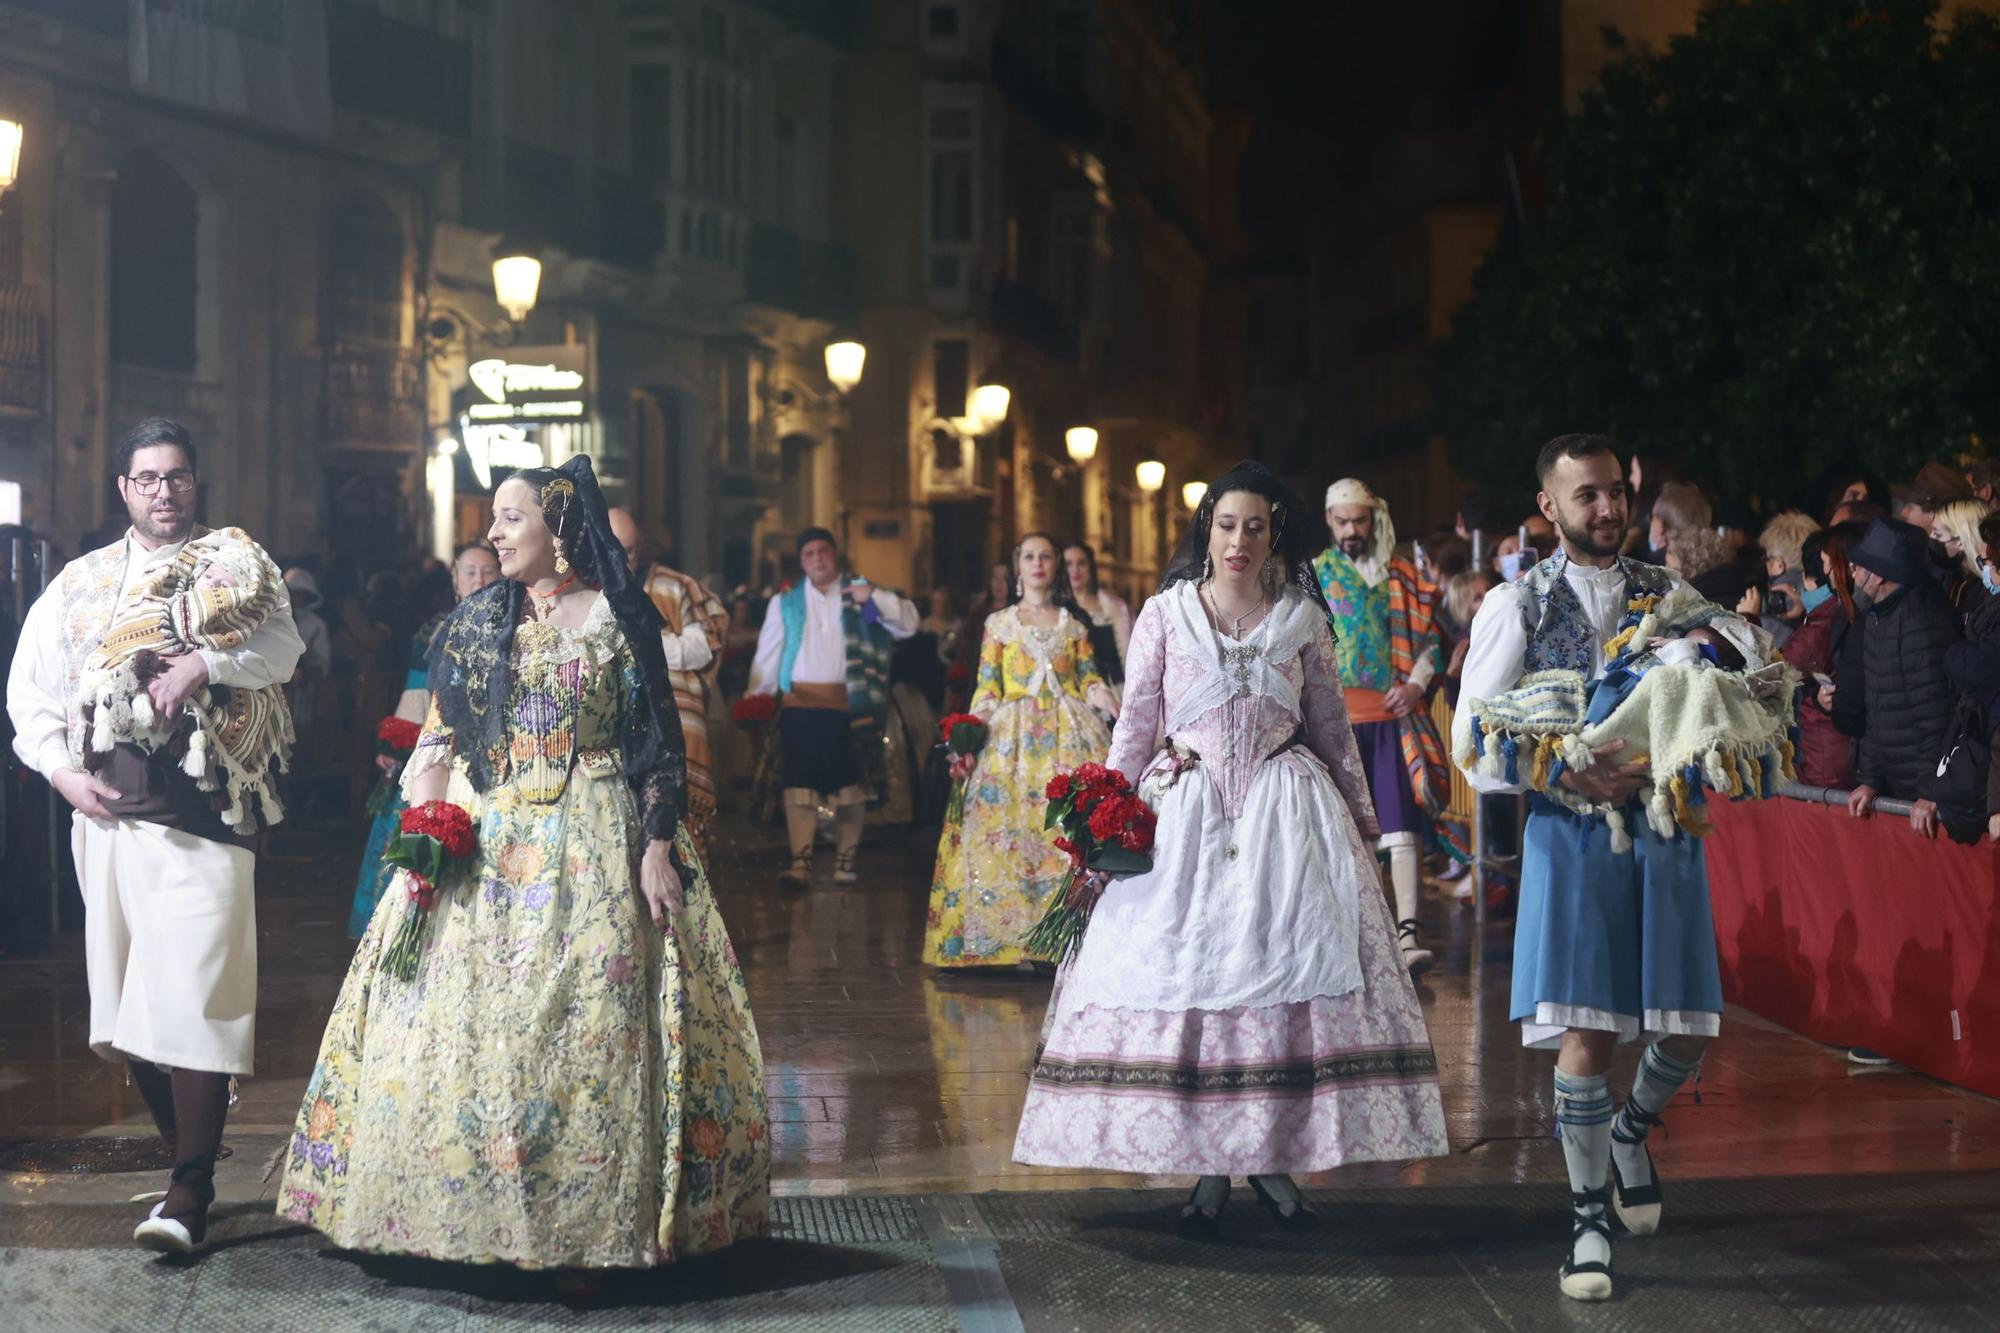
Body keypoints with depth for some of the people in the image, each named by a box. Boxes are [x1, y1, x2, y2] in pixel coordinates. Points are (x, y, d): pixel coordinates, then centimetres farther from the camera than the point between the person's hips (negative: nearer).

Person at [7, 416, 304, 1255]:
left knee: (191, 997, -12)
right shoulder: (81, 583, 16)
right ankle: (189, 1164, 21)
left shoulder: (236, 568, 8)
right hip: (109, 809, 4)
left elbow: (282, 645, -7)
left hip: (204, 810, -4)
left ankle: (189, 1198, -11)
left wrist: (202, 663, -21)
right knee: (127, 1002, 7)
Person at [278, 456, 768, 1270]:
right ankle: (481, 1203, 12)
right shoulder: (477, 622, 10)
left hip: (594, 843, -3)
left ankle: (599, 1209, 6)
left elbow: (657, 742, -2)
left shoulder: (618, 618, 0)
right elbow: (439, 741, 10)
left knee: (594, 1022, -4)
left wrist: (658, 848, -9)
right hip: (490, 847, 4)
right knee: (474, 1022, 1)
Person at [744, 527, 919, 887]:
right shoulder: (786, 602, 13)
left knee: (849, 785, 3)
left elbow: (908, 623, 4)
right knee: (799, 784, -9)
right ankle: (800, 860, -13)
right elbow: (768, 655, 10)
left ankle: (845, 858, 13)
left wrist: (875, 597, -10)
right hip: (800, 705, 0)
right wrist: (756, 699, 1)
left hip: (847, 704, 0)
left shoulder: (860, 595, 10)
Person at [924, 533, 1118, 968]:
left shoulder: (1073, 623, 15)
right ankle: (1012, 934, -7)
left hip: (1069, 735, 0)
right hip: (1013, 735, 0)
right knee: (1009, 830, -9)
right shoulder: (999, 623, 13)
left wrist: (1106, 698, -10)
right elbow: (987, 688, 8)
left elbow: (1089, 679, 11)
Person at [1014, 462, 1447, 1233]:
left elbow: (1331, 725, 14)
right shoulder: (1164, 615, 5)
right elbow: (1135, 725, 5)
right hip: (1185, 814, -1)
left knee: (1288, 971, -5)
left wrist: (1361, 813, 16)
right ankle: (1207, 1168, 2)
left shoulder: (1302, 618, 8)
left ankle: (1272, 1157, 5)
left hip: (1287, 813, 1)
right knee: (1182, 976, -5)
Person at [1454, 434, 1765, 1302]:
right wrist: (1570, 774, -18)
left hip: (1663, 827, 3)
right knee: (1586, 1032, -5)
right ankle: (1587, 1215, 12)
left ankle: (1633, 1129, 37)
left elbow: (1758, 676, 6)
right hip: (1571, 831, -3)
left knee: (1687, 1028, 3)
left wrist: (1722, 639, -15)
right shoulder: (1516, 605, 1)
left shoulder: (1667, 593, 10)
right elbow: (1472, 744, -5)